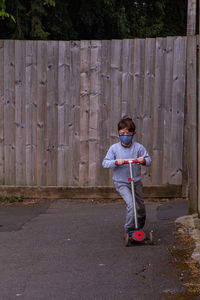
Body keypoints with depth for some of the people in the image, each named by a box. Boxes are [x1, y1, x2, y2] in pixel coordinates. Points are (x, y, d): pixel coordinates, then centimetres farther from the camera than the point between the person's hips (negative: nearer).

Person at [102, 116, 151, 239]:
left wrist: (143, 160, -27)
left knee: (140, 205, 17)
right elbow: (105, 163, -8)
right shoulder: (114, 148, -7)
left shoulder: (138, 147, -5)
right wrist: (115, 162, -26)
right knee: (131, 204, -20)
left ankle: (141, 224, 45)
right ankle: (129, 230, -9)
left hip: (136, 182, 3)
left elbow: (149, 160, -4)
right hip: (121, 183, -3)